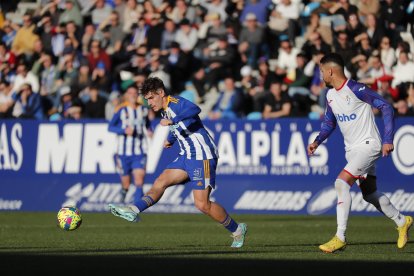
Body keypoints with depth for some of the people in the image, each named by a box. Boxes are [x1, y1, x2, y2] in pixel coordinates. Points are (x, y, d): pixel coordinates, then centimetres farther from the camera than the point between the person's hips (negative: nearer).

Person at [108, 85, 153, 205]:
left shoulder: (144, 109, 7)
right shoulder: (121, 110, -4)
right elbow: (110, 127, -4)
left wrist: (149, 131, 1)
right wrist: (124, 130, -20)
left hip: (140, 151, 2)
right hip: (124, 151, -2)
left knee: (139, 178, -16)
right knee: (125, 183, 7)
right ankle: (122, 200, 36)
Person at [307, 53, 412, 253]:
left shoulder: (356, 90, -19)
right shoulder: (330, 95, 6)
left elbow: (386, 108, -16)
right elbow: (329, 122, 21)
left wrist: (388, 140, -20)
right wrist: (317, 142, 4)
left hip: (368, 145, -9)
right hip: (351, 149, 9)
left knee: (342, 183, -22)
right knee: (370, 193, 14)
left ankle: (340, 238, -21)